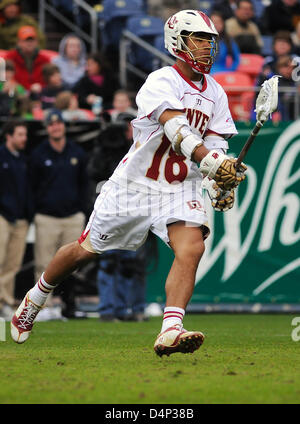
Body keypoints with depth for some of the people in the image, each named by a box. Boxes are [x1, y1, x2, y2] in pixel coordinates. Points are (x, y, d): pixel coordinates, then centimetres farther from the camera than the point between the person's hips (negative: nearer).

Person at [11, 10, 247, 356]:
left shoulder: (215, 93, 5)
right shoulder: (161, 82, -19)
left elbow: (215, 142, 3)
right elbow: (177, 130, -34)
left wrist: (221, 184, -16)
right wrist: (211, 161, -47)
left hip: (180, 188, 5)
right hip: (134, 184, -4)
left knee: (191, 248, -22)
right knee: (87, 249, 8)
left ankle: (170, 331, -29)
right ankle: (35, 298, 33)